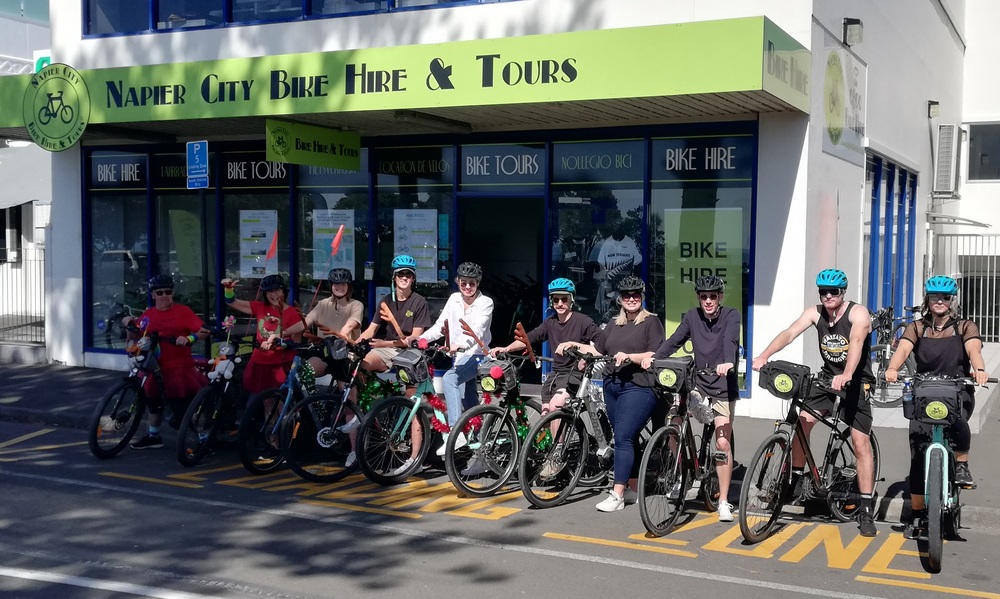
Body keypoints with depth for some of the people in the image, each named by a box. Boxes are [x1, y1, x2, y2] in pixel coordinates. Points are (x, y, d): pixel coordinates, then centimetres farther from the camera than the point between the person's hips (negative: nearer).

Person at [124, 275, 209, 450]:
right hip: (157, 367, 6)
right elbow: (134, 337, 14)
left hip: (180, 367, -6)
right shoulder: (148, 315, 7)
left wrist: (187, 338, -28)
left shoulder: (182, 311, -6)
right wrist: (130, 326, -4)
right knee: (153, 400, 18)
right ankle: (153, 436, 36)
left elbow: (204, 331, -14)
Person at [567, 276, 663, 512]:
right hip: (612, 385, 7)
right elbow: (598, 350, 22)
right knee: (626, 438, 11)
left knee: (622, 438, -13)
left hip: (638, 387, -7)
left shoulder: (651, 322, 0)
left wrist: (628, 356, -21)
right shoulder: (614, 324, 21)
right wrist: (575, 346, 10)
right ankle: (632, 488, 20)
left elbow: (655, 356, -10)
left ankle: (617, 495, -12)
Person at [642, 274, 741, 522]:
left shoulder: (731, 316, -8)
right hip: (698, 382, 3)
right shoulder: (692, 316, 2)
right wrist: (654, 357, -25)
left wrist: (728, 363, -46)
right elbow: (674, 341, -8)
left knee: (722, 443, -5)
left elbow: (730, 341, -26)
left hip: (724, 386, -3)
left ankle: (724, 502, 6)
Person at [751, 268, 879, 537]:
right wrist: (764, 356, -37)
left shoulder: (858, 313, -18)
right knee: (802, 422, -10)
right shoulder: (815, 313, -4)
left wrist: (846, 376, -54)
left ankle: (866, 510, -3)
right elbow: (789, 333, -19)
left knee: (860, 443, -9)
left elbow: (856, 343, -36)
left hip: (855, 383, -4)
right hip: (827, 378, 5)